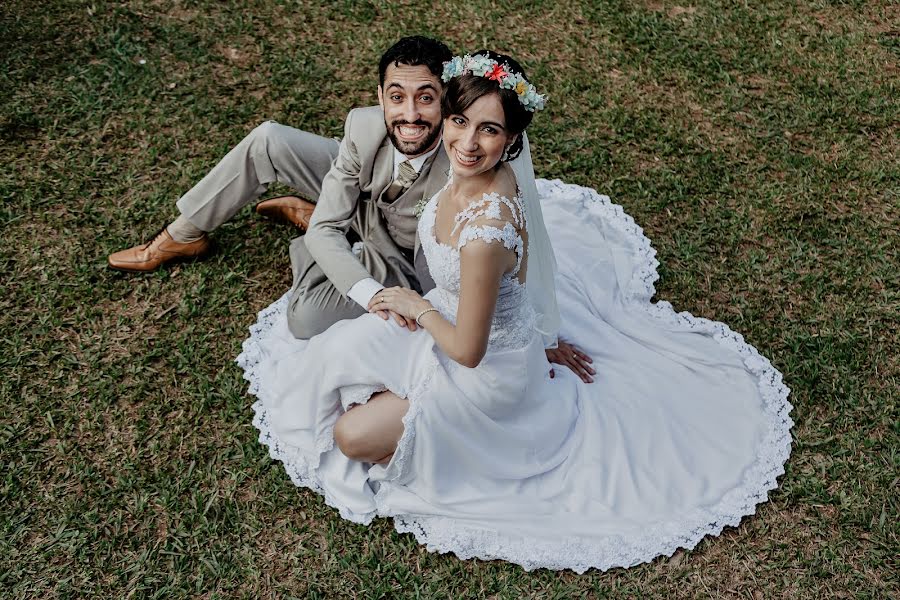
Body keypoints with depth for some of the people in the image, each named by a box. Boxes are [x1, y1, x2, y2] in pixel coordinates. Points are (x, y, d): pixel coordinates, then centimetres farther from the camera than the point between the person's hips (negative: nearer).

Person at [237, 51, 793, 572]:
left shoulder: (487, 231, -40)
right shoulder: (474, 171, -16)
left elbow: (468, 351, -27)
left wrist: (415, 305, -13)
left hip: (489, 369, -7)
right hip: (462, 312, 8)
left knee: (352, 435, -2)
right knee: (339, 350, 11)